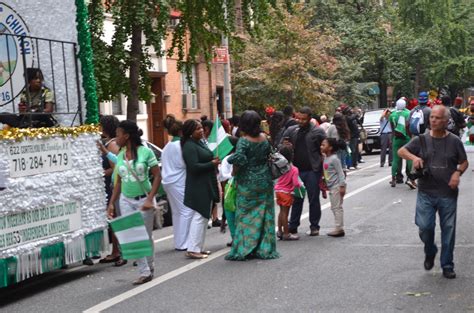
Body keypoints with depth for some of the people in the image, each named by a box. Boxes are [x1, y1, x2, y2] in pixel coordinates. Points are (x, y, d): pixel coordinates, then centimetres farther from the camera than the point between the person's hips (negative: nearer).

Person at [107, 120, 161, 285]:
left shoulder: (145, 152, -10)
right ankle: (144, 272, 6)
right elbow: (119, 181, 11)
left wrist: (150, 199, -17)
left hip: (144, 199, -4)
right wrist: (111, 203, 4)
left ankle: (150, 266, 26)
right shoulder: (120, 157, 5)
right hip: (126, 200, 4)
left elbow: (157, 176, -10)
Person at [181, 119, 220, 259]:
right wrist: (212, 164, -16)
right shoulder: (189, 146, -16)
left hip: (206, 186, 10)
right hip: (198, 187, -10)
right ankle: (193, 249, -6)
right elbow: (194, 167, -23)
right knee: (199, 216, -9)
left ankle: (199, 247, 20)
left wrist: (214, 161, 10)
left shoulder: (200, 143, 15)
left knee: (204, 216, 13)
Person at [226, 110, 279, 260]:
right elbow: (269, 155, 9)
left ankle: (242, 250, 3)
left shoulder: (243, 141, -15)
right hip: (264, 181, 5)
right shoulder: (264, 138, 1)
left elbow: (239, 160, -24)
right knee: (264, 214, 10)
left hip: (247, 183, -5)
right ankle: (264, 249, 13)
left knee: (246, 216, 2)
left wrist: (234, 174, -8)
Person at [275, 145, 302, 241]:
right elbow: (295, 183, -25)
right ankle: (286, 234, 7)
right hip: (286, 192, -6)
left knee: (282, 211, 19)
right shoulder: (294, 169, -19)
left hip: (278, 190, 6)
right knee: (285, 213, 0)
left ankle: (280, 231, 26)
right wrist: (300, 185, -5)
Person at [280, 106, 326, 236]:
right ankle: (293, 226, 14)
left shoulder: (317, 132, -4)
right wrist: (286, 147, -12)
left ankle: (314, 226, 15)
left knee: (314, 199, 6)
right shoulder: (291, 131, 6)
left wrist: (322, 168, -12)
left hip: (312, 171, -3)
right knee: (296, 199, 8)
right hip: (296, 170, 3)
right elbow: (281, 146, 12)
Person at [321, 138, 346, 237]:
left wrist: (342, 186, -20)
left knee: (337, 207, -6)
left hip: (336, 187, -10)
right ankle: (338, 228, 17)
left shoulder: (334, 159, -15)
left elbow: (340, 173, -17)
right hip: (331, 187, 10)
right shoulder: (325, 158, 11)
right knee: (334, 208, 12)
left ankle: (340, 228, -3)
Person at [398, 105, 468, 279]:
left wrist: (458, 172, -11)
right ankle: (430, 253, 22)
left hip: (448, 194, 0)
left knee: (448, 230, 5)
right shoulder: (421, 140, 2)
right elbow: (401, 151, 3)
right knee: (425, 226, -9)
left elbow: (464, 162, 10)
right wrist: (414, 157, -17)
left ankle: (447, 266, 19)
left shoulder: (454, 141, 1)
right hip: (426, 193, 0)